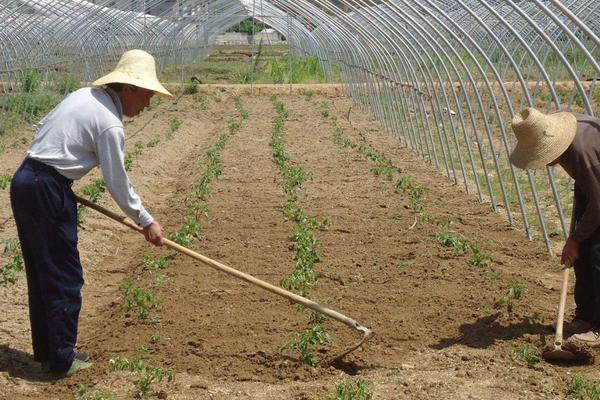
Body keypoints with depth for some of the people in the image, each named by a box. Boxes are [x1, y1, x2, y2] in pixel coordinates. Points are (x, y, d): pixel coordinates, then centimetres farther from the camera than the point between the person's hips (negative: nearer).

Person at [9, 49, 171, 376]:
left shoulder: (83, 95, 11)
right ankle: (62, 359, 11)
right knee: (65, 277, 2)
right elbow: (118, 183, -10)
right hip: (48, 192, -9)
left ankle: (45, 351, 27)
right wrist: (146, 221, 0)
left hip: (24, 180, 9)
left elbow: (41, 129, 19)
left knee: (40, 273, 17)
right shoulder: (110, 124, -14)